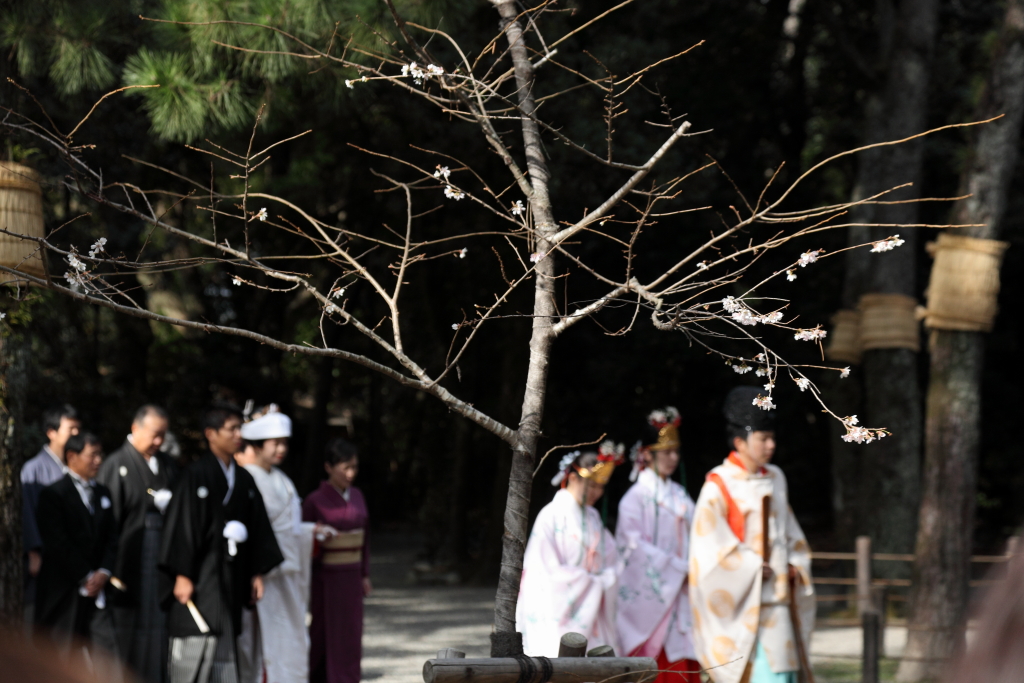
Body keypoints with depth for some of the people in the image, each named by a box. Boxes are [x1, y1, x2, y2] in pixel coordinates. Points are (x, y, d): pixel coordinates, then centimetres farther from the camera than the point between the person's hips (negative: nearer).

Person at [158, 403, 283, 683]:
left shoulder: (244, 479, 12)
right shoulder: (196, 476, -9)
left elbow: (257, 527, 16)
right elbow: (182, 524, -13)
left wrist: (257, 573, 11)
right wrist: (182, 575, -17)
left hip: (230, 579, 7)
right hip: (200, 578, -7)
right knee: (194, 649, -9)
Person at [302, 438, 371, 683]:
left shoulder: (356, 497, 7)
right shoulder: (315, 502, -10)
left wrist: (365, 575, 12)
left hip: (351, 578, 6)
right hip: (326, 579, -6)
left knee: (350, 640, 6)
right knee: (324, 640, -2)